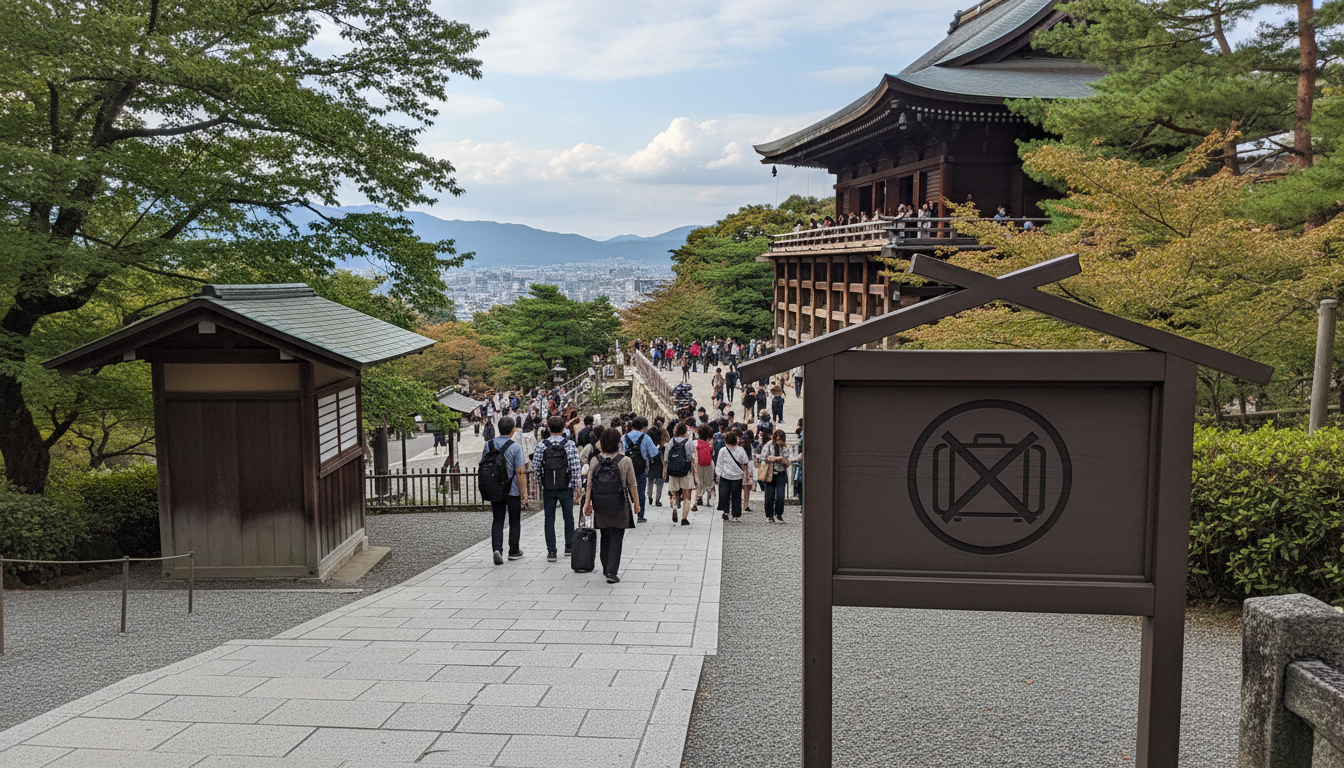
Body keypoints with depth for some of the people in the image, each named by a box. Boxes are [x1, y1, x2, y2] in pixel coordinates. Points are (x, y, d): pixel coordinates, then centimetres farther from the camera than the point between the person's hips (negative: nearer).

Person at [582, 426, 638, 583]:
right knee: (616, 538, 2)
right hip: (620, 507, -3)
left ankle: (606, 568, 28)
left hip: (600, 507, 3)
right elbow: (632, 485, -4)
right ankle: (612, 572, -7)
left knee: (605, 537, 18)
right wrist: (636, 502, 7)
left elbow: (589, 484, -1)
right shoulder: (625, 461, -10)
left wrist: (587, 503, 5)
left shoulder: (594, 461, -2)